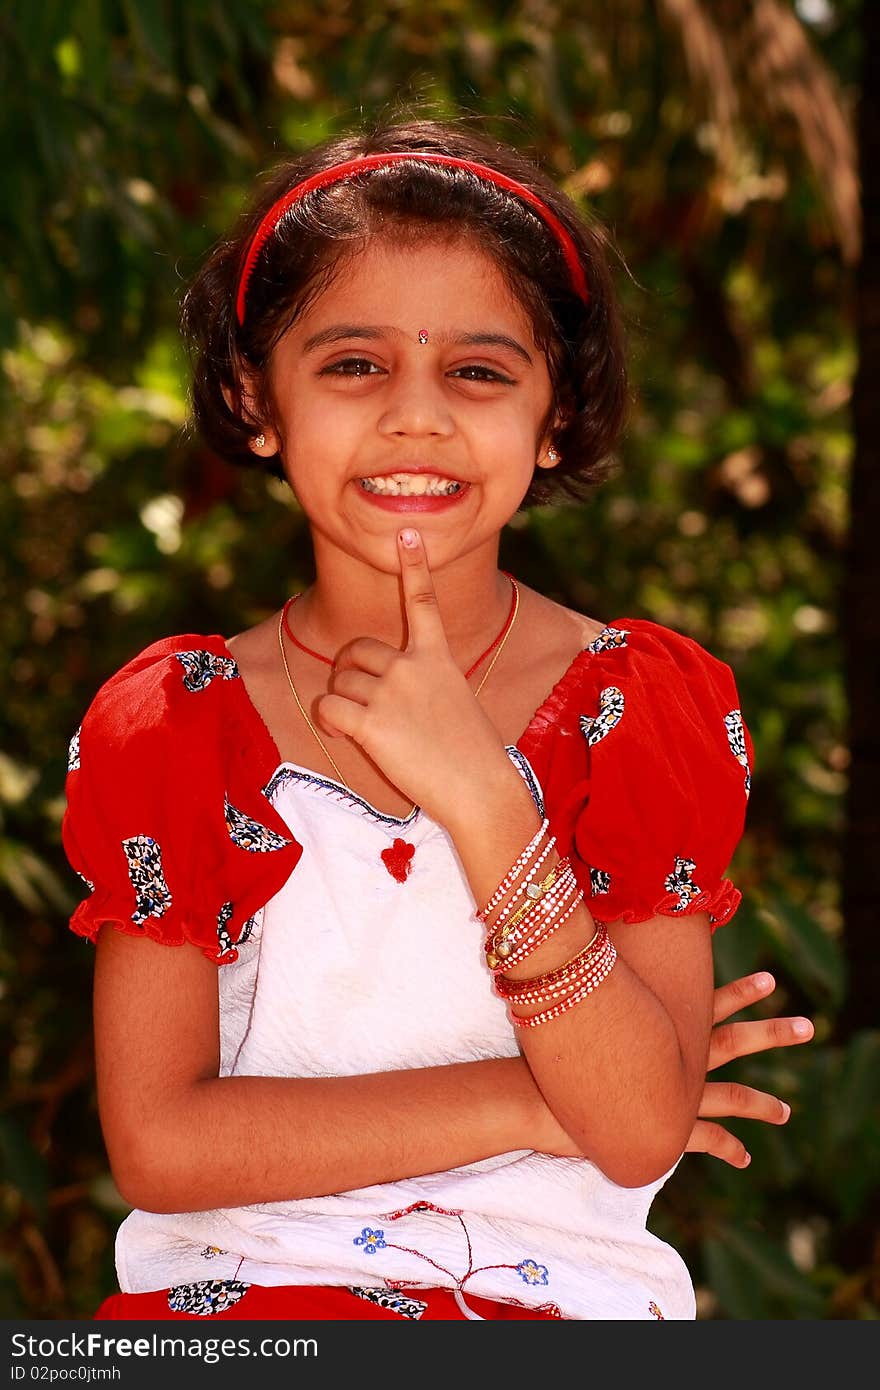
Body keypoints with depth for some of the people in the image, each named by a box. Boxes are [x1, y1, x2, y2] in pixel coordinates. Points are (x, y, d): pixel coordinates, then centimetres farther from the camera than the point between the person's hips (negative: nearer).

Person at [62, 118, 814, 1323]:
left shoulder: (648, 709, 2)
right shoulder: (167, 725, 3)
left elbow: (642, 1132, -8)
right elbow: (158, 1143, -5)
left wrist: (479, 797, -18)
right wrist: (532, 1101, -8)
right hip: (234, 1290, 1)